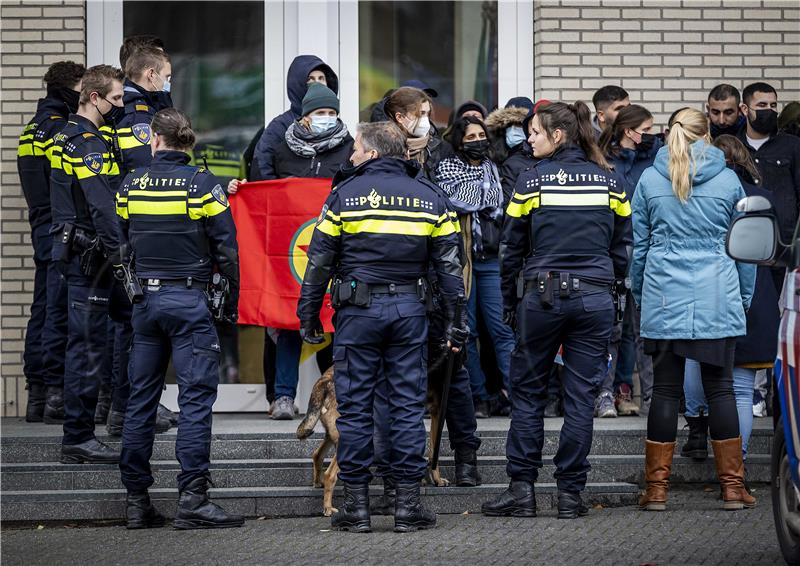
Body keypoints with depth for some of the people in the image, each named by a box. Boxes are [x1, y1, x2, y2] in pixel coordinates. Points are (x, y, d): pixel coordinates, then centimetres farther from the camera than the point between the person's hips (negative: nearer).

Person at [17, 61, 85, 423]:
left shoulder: (34, 127, 17)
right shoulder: (60, 128, -13)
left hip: (42, 227, 10)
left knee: (43, 309, 10)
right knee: (60, 311, -9)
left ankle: (36, 395, 12)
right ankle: (56, 395, -10)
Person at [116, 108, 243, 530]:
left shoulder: (130, 184, 5)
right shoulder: (202, 183, -6)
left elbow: (121, 244, 13)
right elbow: (225, 247, -7)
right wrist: (233, 301, 3)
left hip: (145, 300, 4)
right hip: (189, 300, -4)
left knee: (141, 397, 9)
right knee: (195, 397, -4)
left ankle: (136, 500, 11)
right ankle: (192, 499, -11)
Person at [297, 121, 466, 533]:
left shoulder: (345, 194, 0)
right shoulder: (429, 197, 7)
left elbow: (319, 261, 0)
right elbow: (449, 263, 6)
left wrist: (308, 314, 7)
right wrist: (455, 319, 8)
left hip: (358, 310, -2)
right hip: (409, 310, 2)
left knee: (354, 407, 2)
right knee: (407, 406, 4)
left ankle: (356, 505, 3)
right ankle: (408, 505, 3)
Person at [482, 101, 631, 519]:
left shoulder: (532, 180, -3)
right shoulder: (610, 181, 5)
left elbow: (511, 249, 1)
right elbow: (622, 247, 8)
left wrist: (509, 304, 10)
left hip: (543, 296, -2)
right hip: (594, 297, 2)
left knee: (527, 390, 9)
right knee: (581, 395, 4)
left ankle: (522, 488, 6)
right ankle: (570, 492, 5)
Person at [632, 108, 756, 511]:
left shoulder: (649, 180, 3)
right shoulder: (728, 180, 2)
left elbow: (639, 246, 8)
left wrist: (640, 296, 19)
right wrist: (745, 298, 19)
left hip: (664, 296, 0)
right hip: (717, 297, 0)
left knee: (665, 389, 3)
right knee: (720, 388, 4)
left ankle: (657, 487, 4)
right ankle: (733, 485, 6)